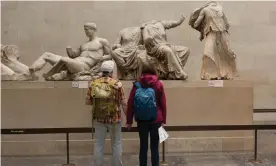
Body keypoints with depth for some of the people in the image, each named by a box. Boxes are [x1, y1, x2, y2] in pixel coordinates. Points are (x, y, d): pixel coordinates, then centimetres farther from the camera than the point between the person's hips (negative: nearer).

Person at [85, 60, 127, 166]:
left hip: (98, 118, 2)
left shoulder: (94, 84, -1)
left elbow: (88, 101, 1)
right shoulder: (117, 84, -9)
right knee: (116, 144, 11)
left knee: (99, 144, 11)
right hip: (114, 118, -2)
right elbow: (123, 103, -8)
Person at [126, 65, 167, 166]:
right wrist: (163, 120, 7)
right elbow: (163, 104, 0)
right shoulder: (159, 84, 0)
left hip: (142, 120, 1)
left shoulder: (137, 84, 1)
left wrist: (129, 120, 5)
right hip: (156, 120, -1)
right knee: (154, 147, 6)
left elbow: (130, 103, 0)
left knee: (143, 146, 10)